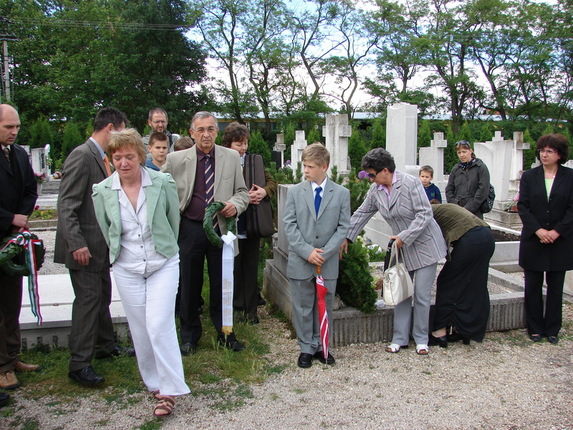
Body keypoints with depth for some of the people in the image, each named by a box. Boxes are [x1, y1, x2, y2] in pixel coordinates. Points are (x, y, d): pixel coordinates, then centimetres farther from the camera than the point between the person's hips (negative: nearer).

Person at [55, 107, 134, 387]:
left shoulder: (103, 158, 12)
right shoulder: (82, 156, -16)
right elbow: (67, 205, -21)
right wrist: (77, 244, -25)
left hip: (100, 244, 9)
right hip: (84, 246, -9)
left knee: (102, 295, 18)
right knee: (88, 298, -5)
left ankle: (106, 346, 33)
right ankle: (79, 364, 5)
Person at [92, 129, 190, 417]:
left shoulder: (163, 183, -11)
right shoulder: (102, 192, -6)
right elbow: (107, 232, 8)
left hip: (163, 265, -2)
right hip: (127, 270, 2)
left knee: (159, 326, -9)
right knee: (140, 331, 10)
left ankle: (169, 389, 5)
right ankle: (153, 382, 28)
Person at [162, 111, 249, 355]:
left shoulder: (231, 157, 4)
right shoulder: (175, 159, -1)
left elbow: (242, 191, 9)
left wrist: (235, 205, -12)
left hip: (221, 229, 1)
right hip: (189, 230, -1)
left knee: (221, 285, 10)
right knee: (189, 285, 10)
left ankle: (225, 333, 28)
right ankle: (189, 336, 27)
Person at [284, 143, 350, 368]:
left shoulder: (341, 193, 1)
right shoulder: (295, 191, 1)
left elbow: (343, 227, -2)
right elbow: (289, 226, -3)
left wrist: (325, 253, -12)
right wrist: (307, 251, -13)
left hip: (328, 263, 0)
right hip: (300, 262, 0)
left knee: (324, 306, 11)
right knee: (303, 307, 8)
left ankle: (321, 346, 26)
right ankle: (307, 348, 21)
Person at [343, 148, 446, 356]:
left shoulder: (410, 183, -20)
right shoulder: (376, 190, -2)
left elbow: (425, 215, -20)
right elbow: (361, 214, 8)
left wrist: (404, 237, -22)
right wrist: (346, 238, 7)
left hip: (424, 245, -5)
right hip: (401, 248, 6)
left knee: (421, 296, 1)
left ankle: (421, 339, 17)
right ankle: (400, 338, 20)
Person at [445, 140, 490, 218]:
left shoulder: (481, 167, 1)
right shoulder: (456, 169, 14)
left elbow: (483, 191, -6)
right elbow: (449, 189, 13)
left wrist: (469, 208, -12)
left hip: (474, 213, -3)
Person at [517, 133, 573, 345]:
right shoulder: (529, 176, 3)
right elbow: (522, 206, -2)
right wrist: (537, 230, -14)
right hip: (533, 240, 1)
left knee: (555, 287, 8)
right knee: (533, 286, 6)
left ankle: (552, 329, 19)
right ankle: (535, 328, 18)